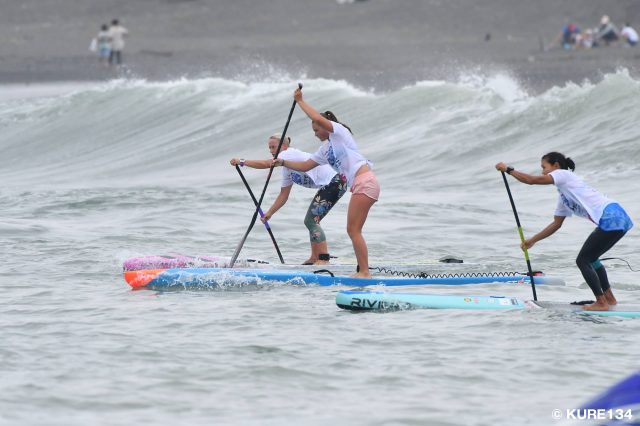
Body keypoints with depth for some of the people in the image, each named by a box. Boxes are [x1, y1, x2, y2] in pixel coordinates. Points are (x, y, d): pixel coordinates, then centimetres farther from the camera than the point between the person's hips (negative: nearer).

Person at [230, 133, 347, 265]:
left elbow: (267, 164, -22)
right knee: (310, 221, 14)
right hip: (329, 185, 10)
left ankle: (324, 258, -15)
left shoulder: (290, 153, -10)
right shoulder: (287, 169, 19)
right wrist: (269, 213, 14)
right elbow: (283, 195, 20)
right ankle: (315, 258, 18)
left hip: (334, 182, -10)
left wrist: (242, 162, -19)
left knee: (311, 220, -13)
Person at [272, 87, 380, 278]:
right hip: (359, 187, 10)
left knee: (353, 230, -12)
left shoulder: (339, 131, 1)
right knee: (353, 231, 8)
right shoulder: (325, 149, 25)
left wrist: (300, 101, -7)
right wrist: (283, 162, 22)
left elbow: (318, 118, -16)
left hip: (365, 182, -10)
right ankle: (363, 271, 7)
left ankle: (364, 272, -16)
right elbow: (304, 166, 28)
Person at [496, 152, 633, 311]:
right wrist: (532, 241, 30)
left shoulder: (563, 174, 1)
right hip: (618, 220, 10)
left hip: (611, 219, -10)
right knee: (589, 259, 23)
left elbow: (531, 180, -8)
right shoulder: (564, 194, 27)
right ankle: (609, 298, 29)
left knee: (583, 261, -2)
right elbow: (556, 224, 30)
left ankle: (601, 303, 0)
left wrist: (508, 169, 4)